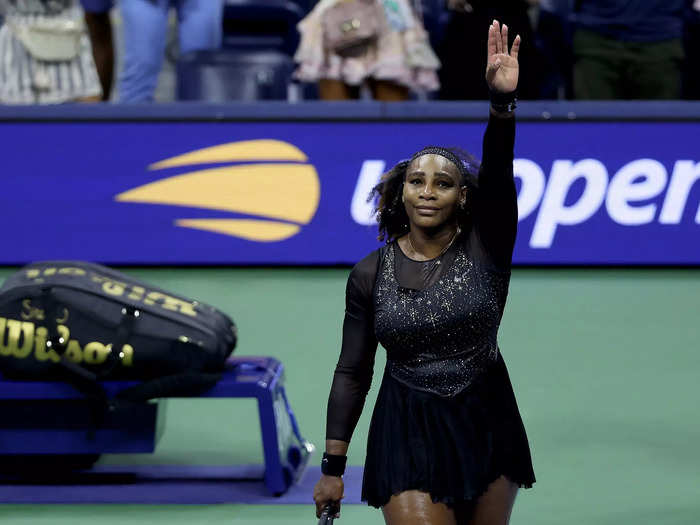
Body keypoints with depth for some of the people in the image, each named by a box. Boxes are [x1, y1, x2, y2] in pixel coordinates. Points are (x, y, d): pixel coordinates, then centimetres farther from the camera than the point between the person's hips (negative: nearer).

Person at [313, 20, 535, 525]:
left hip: (485, 426, 1)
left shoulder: (486, 249, -3)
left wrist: (503, 102, -38)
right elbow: (351, 373, 3)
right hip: (409, 432, -1)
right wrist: (332, 467, 0)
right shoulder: (370, 275, 0)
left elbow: (498, 172, -21)